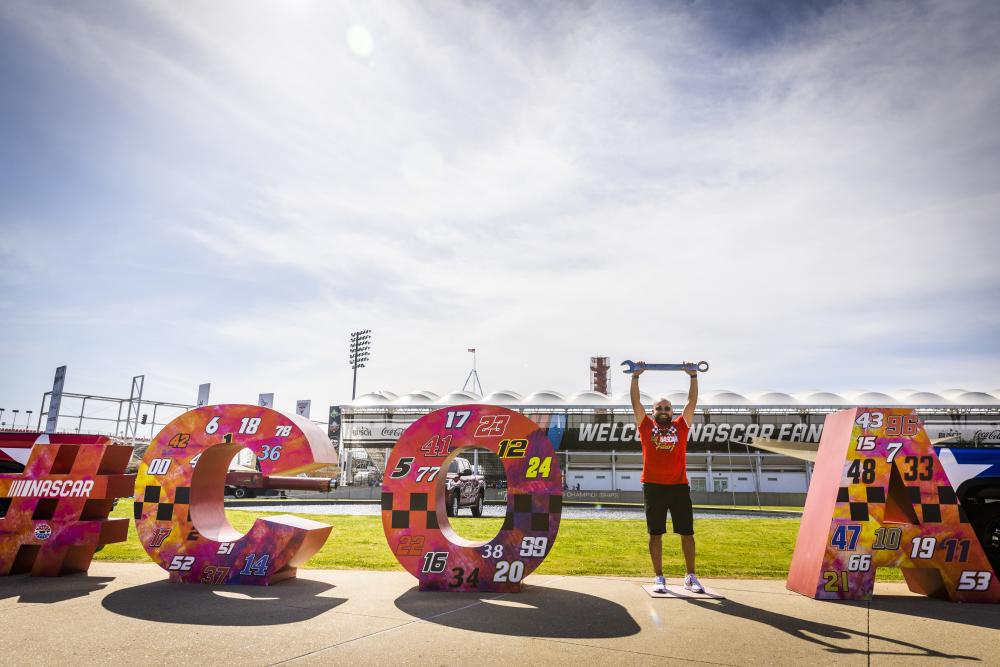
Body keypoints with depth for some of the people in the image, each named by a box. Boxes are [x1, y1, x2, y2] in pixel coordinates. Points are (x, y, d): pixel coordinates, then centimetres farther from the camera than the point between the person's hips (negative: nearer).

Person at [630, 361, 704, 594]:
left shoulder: (681, 426, 10)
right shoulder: (646, 426, 8)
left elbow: (692, 401, 9)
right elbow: (636, 402, 4)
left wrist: (693, 377, 6)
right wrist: (635, 377, 1)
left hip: (679, 487, 1)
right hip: (653, 487, -1)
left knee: (687, 532, 6)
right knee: (655, 533, 4)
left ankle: (691, 577, 18)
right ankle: (659, 578, 13)